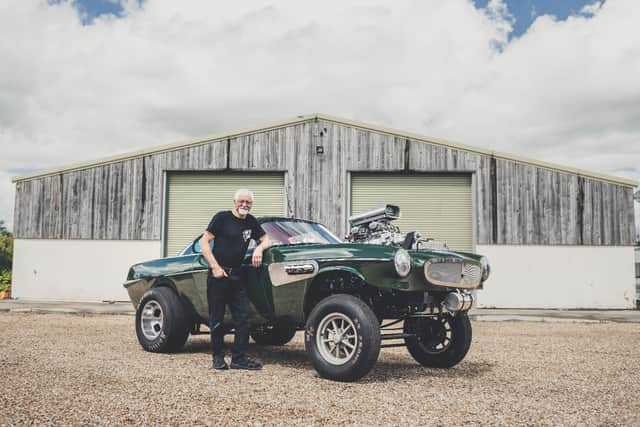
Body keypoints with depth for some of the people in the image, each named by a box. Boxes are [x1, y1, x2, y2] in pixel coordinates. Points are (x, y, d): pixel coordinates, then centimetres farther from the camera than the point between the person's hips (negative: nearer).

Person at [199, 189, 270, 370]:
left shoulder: (251, 221, 12)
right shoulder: (222, 217, -4)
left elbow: (266, 240, 17)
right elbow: (204, 242, -6)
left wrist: (259, 248, -7)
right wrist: (215, 267, -14)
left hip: (238, 275, 5)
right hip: (218, 274, -5)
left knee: (243, 318, 0)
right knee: (217, 319, 3)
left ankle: (239, 358, 6)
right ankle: (218, 357, 14)